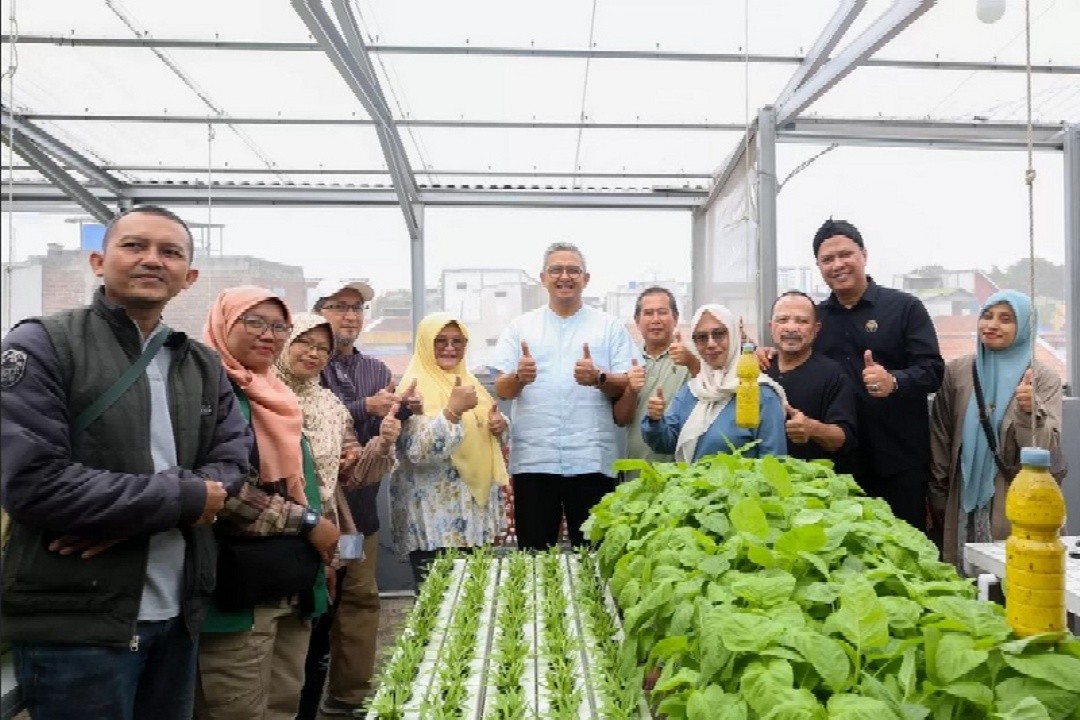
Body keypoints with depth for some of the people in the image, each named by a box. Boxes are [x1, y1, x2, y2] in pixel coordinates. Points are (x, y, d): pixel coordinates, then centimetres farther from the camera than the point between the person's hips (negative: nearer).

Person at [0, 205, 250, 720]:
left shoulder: (204, 365, 10)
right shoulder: (41, 346, -7)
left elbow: (233, 460, 1)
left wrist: (137, 514, -16)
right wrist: (183, 498, -15)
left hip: (177, 615, 5)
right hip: (72, 623, -5)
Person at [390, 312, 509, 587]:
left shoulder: (466, 379, 12)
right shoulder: (416, 387, -13)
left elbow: (478, 432, 23)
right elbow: (418, 451, -24)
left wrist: (498, 424, 0)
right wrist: (453, 410, -32)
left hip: (474, 503, 8)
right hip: (435, 514, -8)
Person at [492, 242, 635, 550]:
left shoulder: (610, 327, 9)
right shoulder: (520, 326, 11)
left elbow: (628, 387, 3)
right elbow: (501, 390, 5)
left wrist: (598, 378, -18)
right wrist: (519, 377, -18)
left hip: (592, 460, 0)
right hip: (533, 459, 1)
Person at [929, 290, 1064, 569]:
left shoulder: (1044, 378, -1)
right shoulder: (957, 371, 3)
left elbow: (1049, 447, -7)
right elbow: (940, 438, 6)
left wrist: (1031, 411, -25)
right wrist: (938, 498, 6)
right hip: (964, 501, 2)